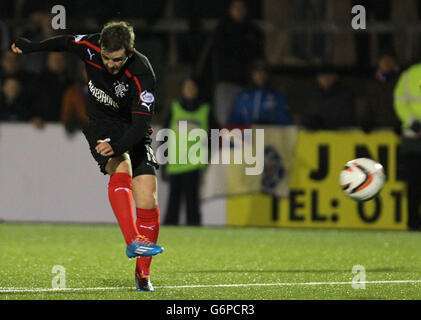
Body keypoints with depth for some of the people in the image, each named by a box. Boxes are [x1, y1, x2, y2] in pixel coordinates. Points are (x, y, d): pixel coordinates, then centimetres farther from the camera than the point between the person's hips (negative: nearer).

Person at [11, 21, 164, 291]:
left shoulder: (142, 74, -27)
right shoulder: (90, 48, -18)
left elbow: (140, 124, -30)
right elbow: (66, 42, 7)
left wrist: (117, 146, -46)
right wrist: (31, 47, 20)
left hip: (133, 132, -1)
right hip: (101, 124, 1)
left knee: (147, 201, -12)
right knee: (120, 168, -31)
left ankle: (143, 274, 1)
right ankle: (133, 241, -43)